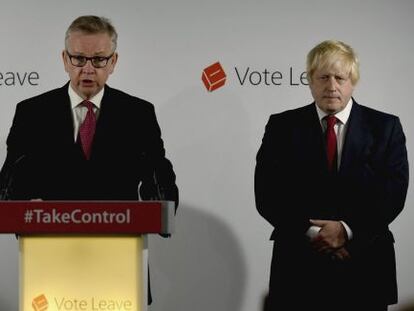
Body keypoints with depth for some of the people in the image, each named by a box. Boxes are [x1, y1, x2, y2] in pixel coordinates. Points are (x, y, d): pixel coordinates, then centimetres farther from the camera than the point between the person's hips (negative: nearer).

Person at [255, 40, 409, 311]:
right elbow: (267, 195, -2)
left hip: (364, 267, 0)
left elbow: (393, 192, -3)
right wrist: (312, 233, -13)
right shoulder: (282, 126, 4)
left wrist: (348, 230, -15)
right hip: (299, 266, 0)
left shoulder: (385, 127, 5)